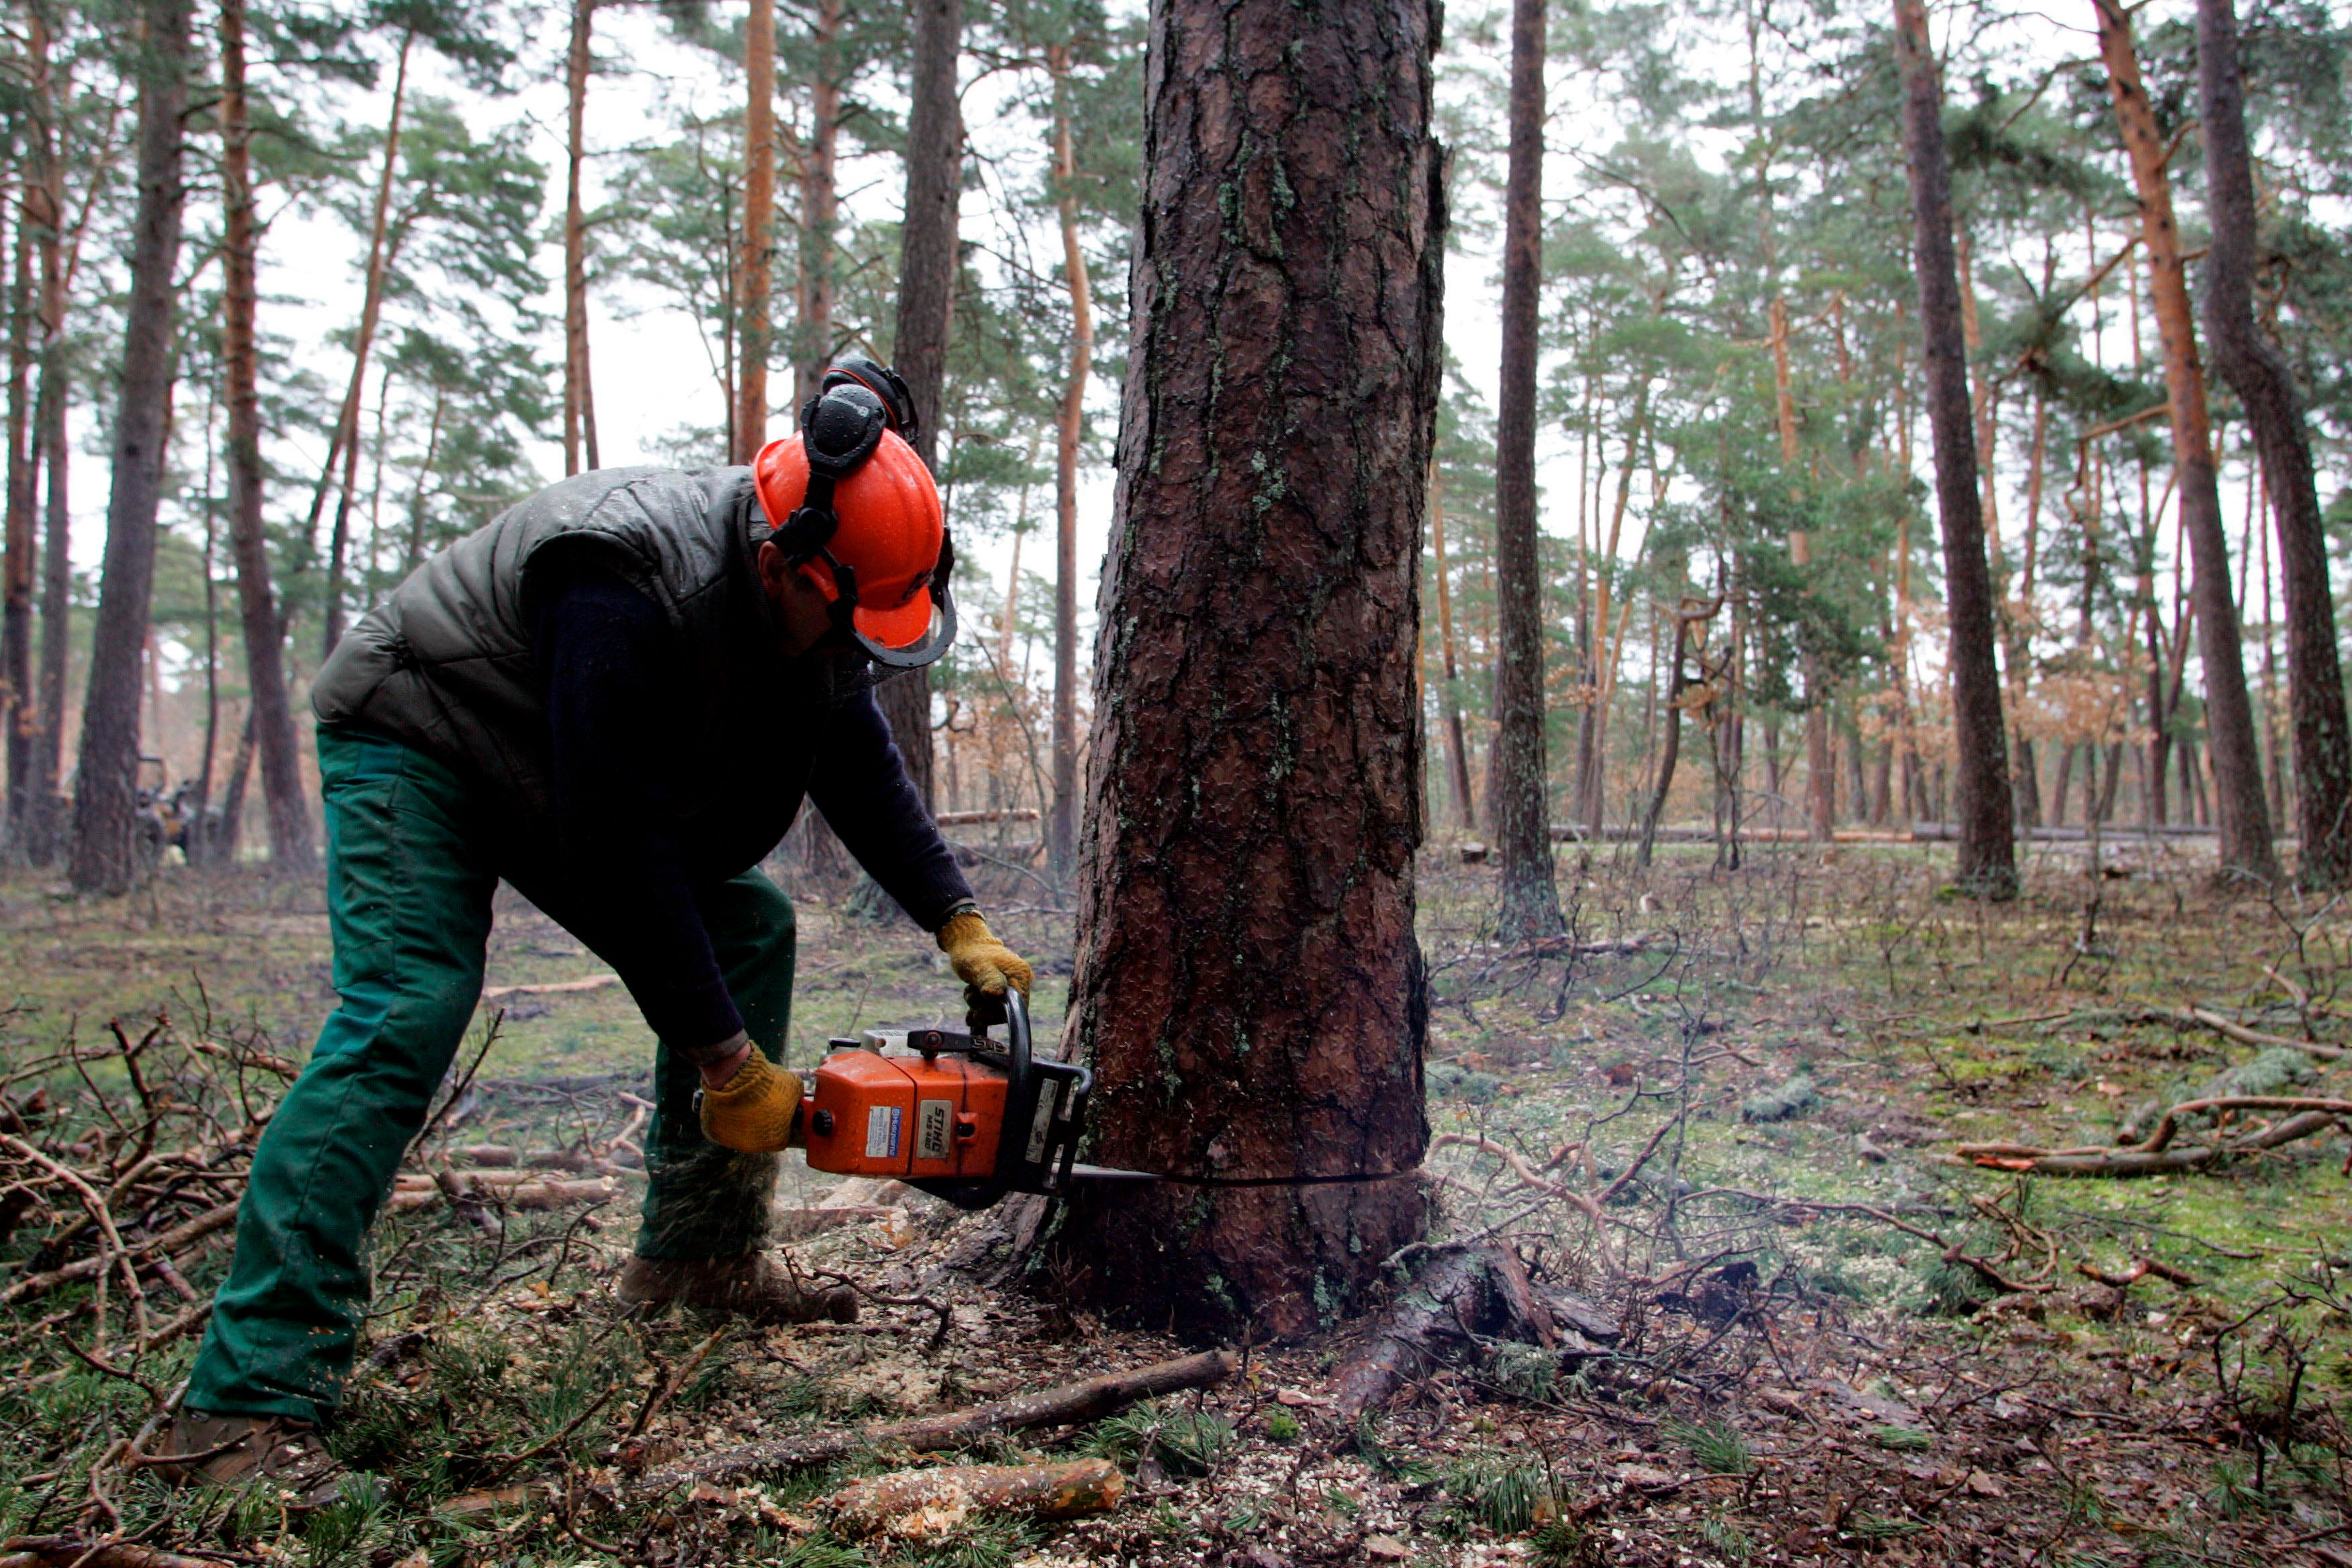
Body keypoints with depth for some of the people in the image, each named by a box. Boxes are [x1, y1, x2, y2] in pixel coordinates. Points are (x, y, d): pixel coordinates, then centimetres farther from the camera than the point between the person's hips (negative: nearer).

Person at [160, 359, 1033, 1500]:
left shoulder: (820, 603, -12)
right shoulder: (629, 591, -38)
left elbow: (864, 773, 2)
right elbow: (620, 857, -37)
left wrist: (958, 923, -6)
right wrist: (728, 1062, -31)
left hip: (574, 774, 8)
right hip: (414, 749, -8)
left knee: (748, 929, -2)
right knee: (402, 1019, -24)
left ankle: (696, 1256, 6)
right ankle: (247, 1404, -19)